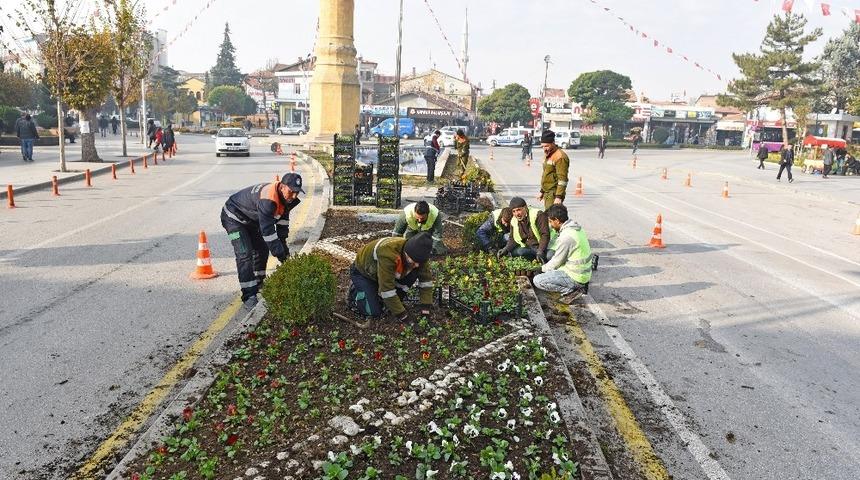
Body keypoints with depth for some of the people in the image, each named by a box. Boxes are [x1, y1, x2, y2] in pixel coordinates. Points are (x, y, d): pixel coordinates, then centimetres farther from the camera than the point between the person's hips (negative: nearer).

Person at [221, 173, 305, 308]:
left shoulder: (285, 198, -10)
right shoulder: (268, 199, -39)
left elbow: (283, 221, 4)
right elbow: (267, 230, -38)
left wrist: (283, 247, 4)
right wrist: (282, 256, -34)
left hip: (250, 219, 10)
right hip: (233, 217, -9)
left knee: (262, 249, 13)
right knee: (245, 253, -18)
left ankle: (258, 285, 30)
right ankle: (248, 295, -14)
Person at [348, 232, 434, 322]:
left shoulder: (417, 255, -23)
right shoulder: (388, 254, -43)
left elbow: (426, 279, -12)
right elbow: (387, 288, -41)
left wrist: (425, 307, -21)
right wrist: (401, 314, -35)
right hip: (362, 272, -6)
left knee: (414, 273, -18)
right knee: (374, 312, -19)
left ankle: (393, 303, -2)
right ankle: (355, 292, 8)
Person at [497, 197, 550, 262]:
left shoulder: (538, 215, -13)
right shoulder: (514, 221, 7)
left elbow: (545, 235, -19)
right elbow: (512, 239, 14)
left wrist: (540, 252, -30)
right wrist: (506, 249, -6)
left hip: (540, 248, -7)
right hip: (527, 248, 7)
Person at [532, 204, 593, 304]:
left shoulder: (566, 237, -24)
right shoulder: (576, 228, 5)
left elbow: (556, 262, -14)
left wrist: (542, 269, 4)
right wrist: (545, 266, 15)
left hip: (575, 276, -10)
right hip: (583, 273, 10)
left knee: (537, 280, -11)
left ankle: (571, 290, -9)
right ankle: (579, 285, 12)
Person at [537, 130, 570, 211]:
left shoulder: (560, 157, -16)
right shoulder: (547, 155, 15)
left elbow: (562, 179, -21)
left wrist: (559, 197, -25)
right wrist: (542, 191, 24)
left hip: (554, 195, -9)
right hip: (547, 194, 9)